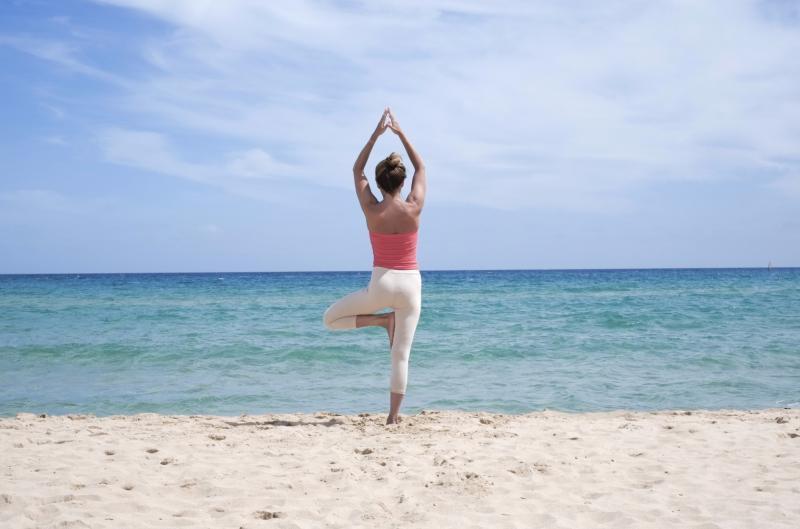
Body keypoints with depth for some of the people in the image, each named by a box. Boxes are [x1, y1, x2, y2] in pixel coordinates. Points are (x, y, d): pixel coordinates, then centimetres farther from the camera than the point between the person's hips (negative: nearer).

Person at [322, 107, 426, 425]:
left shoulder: (371, 210, -8)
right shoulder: (414, 209, -7)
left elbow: (357, 170, 6)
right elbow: (421, 168, 9)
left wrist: (377, 133, 7)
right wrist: (400, 132, 12)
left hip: (381, 285, -2)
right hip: (411, 285, 2)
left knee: (331, 319, 17)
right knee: (401, 355, 6)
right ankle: (393, 416, 6)